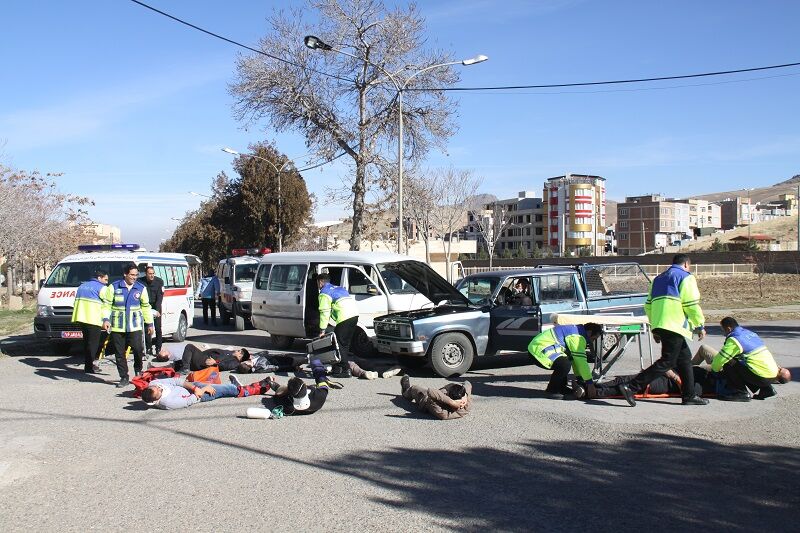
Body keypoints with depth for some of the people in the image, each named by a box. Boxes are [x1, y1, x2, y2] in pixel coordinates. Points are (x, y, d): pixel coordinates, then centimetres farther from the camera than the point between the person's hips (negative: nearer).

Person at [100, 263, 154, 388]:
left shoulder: (141, 288, 7)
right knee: (119, 353, 4)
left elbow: (145, 306, 13)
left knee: (138, 349, -13)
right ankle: (124, 378, 14)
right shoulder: (114, 287, 1)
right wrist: (106, 319, -8)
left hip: (135, 325, 0)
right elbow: (107, 304, 4)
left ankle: (138, 371, 14)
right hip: (117, 326, 0)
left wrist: (149, 323, 14)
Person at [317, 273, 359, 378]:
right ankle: (337, 368, 22)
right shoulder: (340, 288, 29)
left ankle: (346, 370, -6)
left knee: (340, 344, -2)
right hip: (355, 314, 9)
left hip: (344, 317, -9)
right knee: (345, 344, 16)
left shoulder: (324, 293, 3)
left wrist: (322, 330, -4)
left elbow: (325, 312, -5)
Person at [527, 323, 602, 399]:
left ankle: (560, 387, 24)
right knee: (564, 365, -25)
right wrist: (589, 382, -11)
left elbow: (577, 359, 21)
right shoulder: (577, 337, -16)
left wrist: (580, 378, 22)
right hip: (538, 350, -11)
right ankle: (552, 390, -9)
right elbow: (581, 361, -18)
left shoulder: (576, 332, 16)